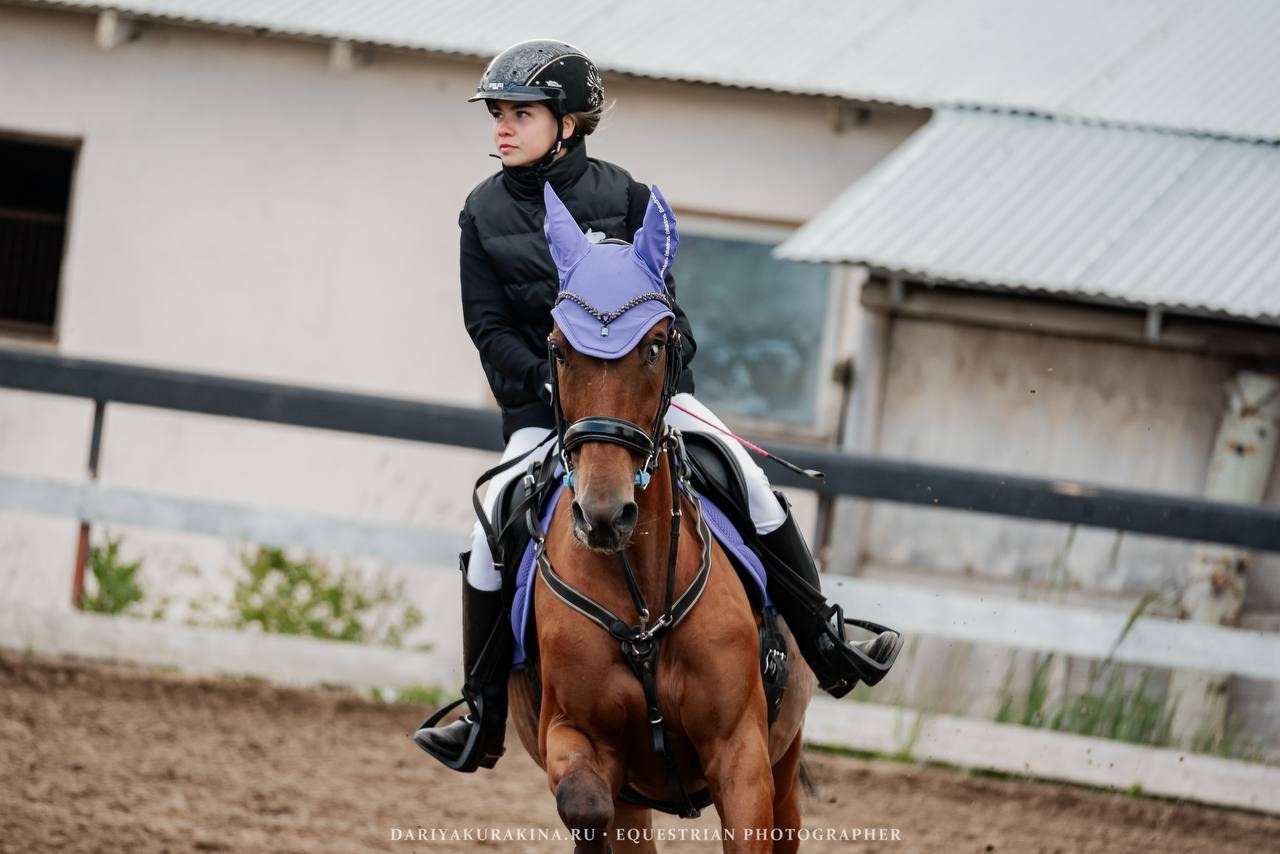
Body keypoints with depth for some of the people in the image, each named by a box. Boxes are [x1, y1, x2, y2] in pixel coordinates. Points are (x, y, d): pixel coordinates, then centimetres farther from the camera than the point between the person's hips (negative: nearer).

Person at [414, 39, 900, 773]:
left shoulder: (620, 195, 0)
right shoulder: (485, 214, 2)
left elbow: (660, 299, 2)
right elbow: (489, 326, -1)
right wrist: (551, 383, -16)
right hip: (542, 406, 0)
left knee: (749, 481, -16)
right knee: (492, 537, -17)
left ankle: (826, 645, -5)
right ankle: (483, 718, -6)